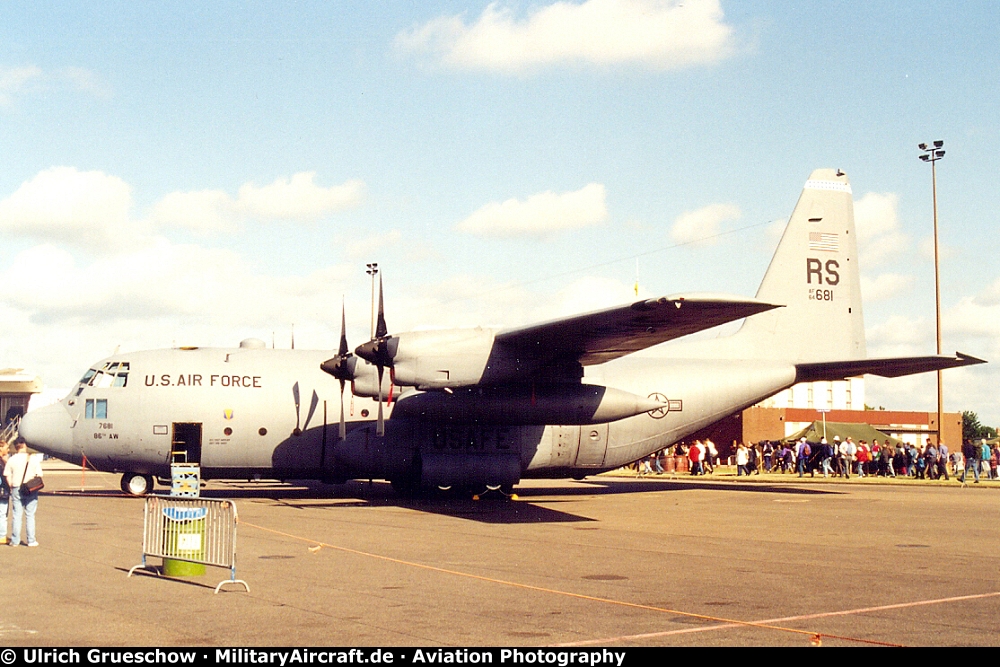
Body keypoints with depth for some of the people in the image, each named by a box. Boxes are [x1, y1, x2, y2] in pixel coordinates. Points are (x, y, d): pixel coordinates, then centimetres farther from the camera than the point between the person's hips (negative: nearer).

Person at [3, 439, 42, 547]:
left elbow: (7, 476, -1)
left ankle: (15, 541, 8)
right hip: (31, 491, -1)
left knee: (17, 515, 7)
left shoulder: (11, 460, -2)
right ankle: (31, 540, 5)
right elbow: (39, 475, -6)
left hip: (16, 489, 1)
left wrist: (12, 487, 10)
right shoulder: (33, 459, -5)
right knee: (30, 515, 5)